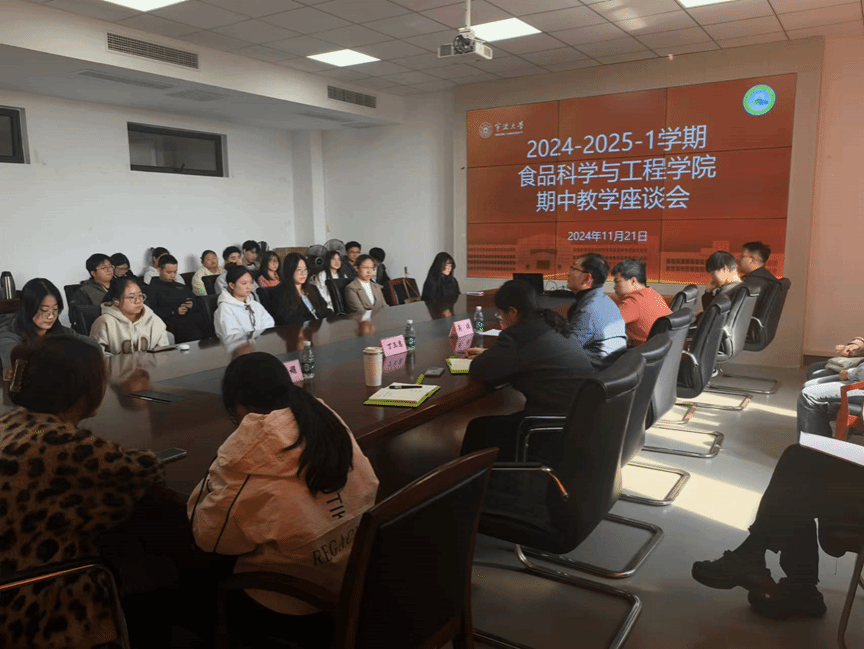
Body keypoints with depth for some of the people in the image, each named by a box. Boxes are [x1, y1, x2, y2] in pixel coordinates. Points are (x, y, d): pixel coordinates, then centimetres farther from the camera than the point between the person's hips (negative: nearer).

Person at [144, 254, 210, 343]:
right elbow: (153, 311, -2)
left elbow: (198, 305, 23)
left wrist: (192, 305, -1)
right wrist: (175, 311, -10)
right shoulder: (153, 288, 15)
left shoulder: (183, 287, 32)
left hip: (193, 316, 5)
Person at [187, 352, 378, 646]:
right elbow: (369, 490, 6)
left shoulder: (249, 453, -22)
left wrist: (216, 480, 3)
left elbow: (208, 535, -10)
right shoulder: (328, 421, -5)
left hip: (293, 611, -6)